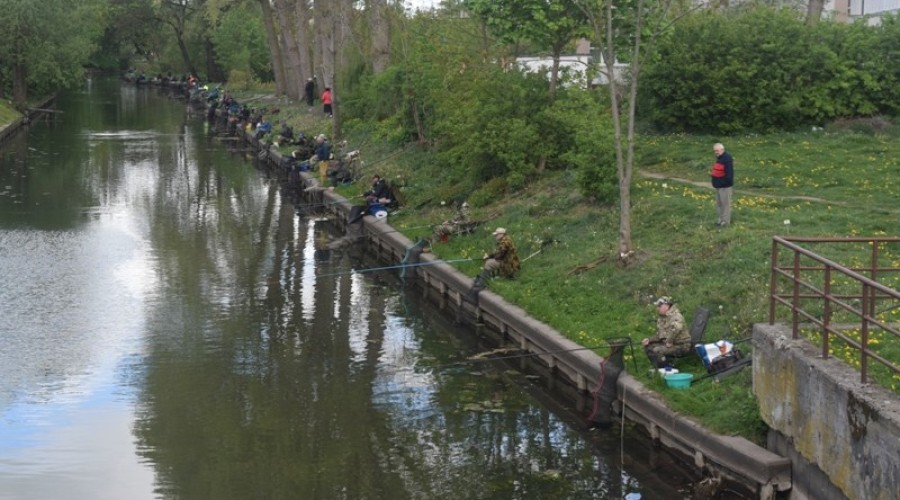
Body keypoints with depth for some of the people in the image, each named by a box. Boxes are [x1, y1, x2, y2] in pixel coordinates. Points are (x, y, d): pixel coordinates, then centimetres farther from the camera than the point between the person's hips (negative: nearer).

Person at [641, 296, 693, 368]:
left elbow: (676, 327, -44)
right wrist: (649, 340, 1)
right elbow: (660, 335, 17)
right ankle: (658, 368, 17)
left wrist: (669, 341, -34)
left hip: (681, 345, -10)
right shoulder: (661, 317, 11)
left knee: (657, 350, -27)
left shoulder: (675, 316, -20)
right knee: (648, 346, 6)